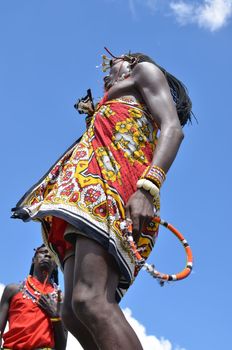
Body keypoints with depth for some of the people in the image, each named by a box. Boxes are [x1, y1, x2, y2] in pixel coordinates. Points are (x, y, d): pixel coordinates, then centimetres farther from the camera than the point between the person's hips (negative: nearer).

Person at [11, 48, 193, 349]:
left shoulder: (146, 70, 17)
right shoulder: (116, 109, 41)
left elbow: (173, 128, -2)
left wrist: (148, 188, -20)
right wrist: (94, 118, 42)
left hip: (116, 179, -9)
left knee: (90, 301, -30)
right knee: (73, 313, -4)